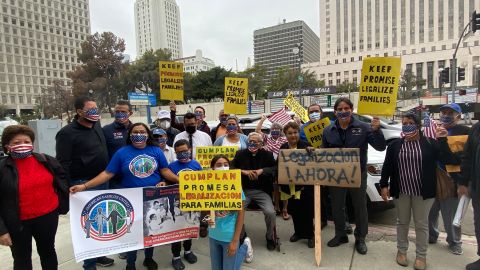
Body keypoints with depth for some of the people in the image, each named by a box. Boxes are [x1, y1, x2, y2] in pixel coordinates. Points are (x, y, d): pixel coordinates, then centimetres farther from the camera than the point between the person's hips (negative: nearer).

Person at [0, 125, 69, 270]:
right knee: (22, 258, 16)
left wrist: (63, 202, 4)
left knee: (47, 251, 20)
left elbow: (62, 179, 12)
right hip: (18, 223, -2)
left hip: (48, 216, 3)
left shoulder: (47, 161, -2)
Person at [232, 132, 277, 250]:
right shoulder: (240, 154, 6)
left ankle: (270, 237, 10)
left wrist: (262, 170, -16)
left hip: (262, 191, -1)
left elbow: (276, 168, -3)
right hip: (244, 190, 1)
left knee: (270, 212, -21)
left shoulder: (267, 155, 5)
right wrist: (244, 172, -14)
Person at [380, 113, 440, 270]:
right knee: (402, 222, 14)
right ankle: (401, 251, 30)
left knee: (421, 224, 9)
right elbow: (387, 167, 3)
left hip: (422, 192, -1)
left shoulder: (430, 144, -2)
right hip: (401, 191, 2)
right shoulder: (394, 145, 2)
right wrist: (384, 185, -1)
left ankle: (421, 256, 25)